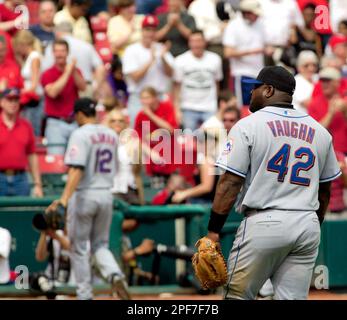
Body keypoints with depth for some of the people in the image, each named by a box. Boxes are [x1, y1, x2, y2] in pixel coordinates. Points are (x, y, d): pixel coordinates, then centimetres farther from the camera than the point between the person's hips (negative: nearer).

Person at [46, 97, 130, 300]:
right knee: (100, 245, 16)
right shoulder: (111, 135, 8)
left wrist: (64, 199, -30)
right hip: (106, 195, 6)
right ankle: (115, 275, -13)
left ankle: (85, 295, 9)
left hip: (84, 195, -6)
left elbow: (77, 169, -24)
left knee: (79, 248, 7)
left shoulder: (81, 135, -13)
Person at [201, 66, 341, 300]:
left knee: (238, 296, 3)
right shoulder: (320, 131, 12)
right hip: (308, 226, 5)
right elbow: (325, 190, 18)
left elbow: (230, 184, -8)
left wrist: (213, 232, -6)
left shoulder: (248, 126, -3)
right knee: (294, 298, 4)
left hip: (264, 222, -5)